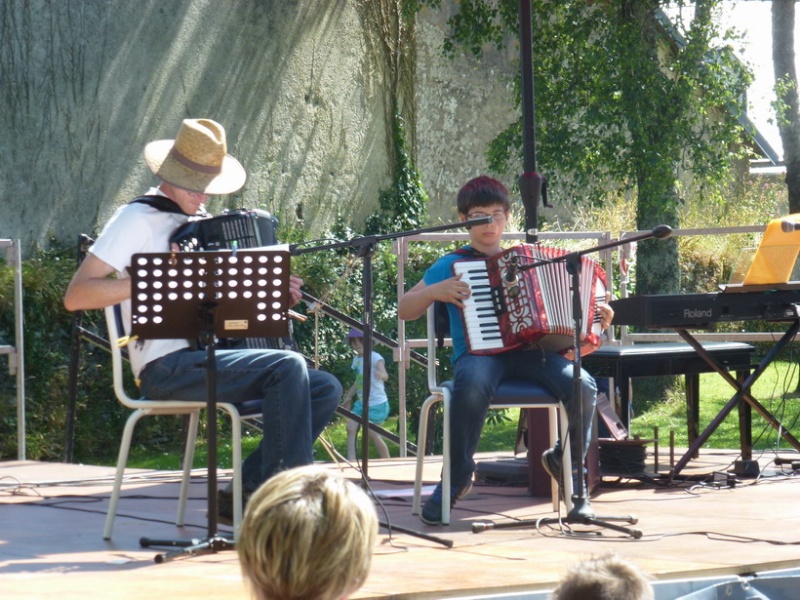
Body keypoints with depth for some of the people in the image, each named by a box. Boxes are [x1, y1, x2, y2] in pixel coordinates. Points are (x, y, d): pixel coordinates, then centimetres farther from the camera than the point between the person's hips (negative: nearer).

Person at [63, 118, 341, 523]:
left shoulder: (200, 225, 20)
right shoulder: (138, 219, -4)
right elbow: (75, 296, -12)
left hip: (208, 359, 8)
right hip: (167, 367, -8)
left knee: (325, 388, -5)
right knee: (288, 367, -25)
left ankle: (248, 490, -5)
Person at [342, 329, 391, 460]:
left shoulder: (375, 357, -15)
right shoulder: (356, 359, 8)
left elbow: (385, 375, -32)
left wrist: (380, 374, -55)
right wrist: (348, 397, 25)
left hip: (377, 403, -7)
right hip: (361, 402, 7)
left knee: (373, 433, -3)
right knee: (351, 428, -9)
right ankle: (351, 461, -13)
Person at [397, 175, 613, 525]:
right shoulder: (451, 265, 15)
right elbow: (404, 311, 12)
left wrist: (595, 316, 13)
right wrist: (435, 291, -6)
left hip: (531, 352, 3)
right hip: (479, 354, -3)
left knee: (582, 385, -26)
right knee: (473, 385, -40)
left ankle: (568, 462, 3)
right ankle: (457, 476, -19)